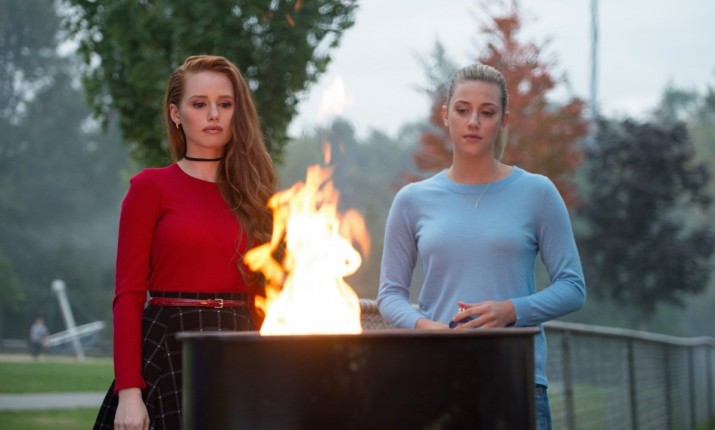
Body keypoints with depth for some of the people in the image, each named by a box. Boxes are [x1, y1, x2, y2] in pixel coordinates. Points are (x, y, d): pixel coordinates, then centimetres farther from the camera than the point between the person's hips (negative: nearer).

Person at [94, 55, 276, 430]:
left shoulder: (254, 191, 11)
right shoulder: (151, 187, 1)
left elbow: (261, 295, 13)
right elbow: (128, 296, -4)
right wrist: (128, 391, -13)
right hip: (168, 350, -3)